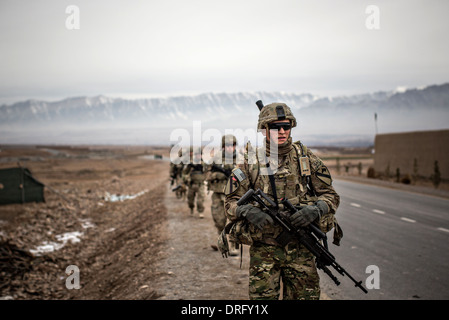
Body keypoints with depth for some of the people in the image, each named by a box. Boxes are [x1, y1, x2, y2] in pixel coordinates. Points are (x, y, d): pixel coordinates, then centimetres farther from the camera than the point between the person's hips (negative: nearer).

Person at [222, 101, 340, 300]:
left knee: (306, 295, 7)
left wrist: (315, 209, -13)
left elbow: (330, 195, 7)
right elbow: (231, 202, 3)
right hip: (263, 250, -1)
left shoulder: (307, 158, 5)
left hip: (300, 250, 2)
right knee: (262, 296, -1)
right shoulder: (249, 162, 0)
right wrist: (248, 211, -19)